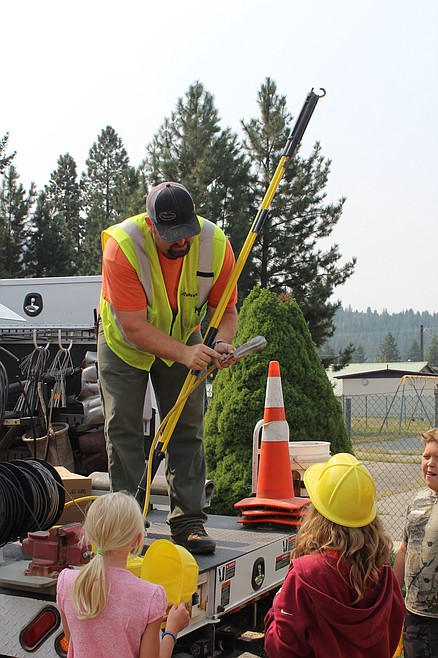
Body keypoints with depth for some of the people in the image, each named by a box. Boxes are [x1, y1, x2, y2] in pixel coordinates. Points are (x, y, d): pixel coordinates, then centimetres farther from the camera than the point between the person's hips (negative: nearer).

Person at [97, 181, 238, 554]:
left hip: (184, 337, 2)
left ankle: (189, 521, 6)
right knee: (123, 428, -4)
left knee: (188, 430, -2)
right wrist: (184, 354, -45)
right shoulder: (122, 246, -34)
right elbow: (134, 326, -34)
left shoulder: (216, 245, -24)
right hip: (125, 341, -2)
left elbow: (226, 310, -13)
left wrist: (221, 343, -34)